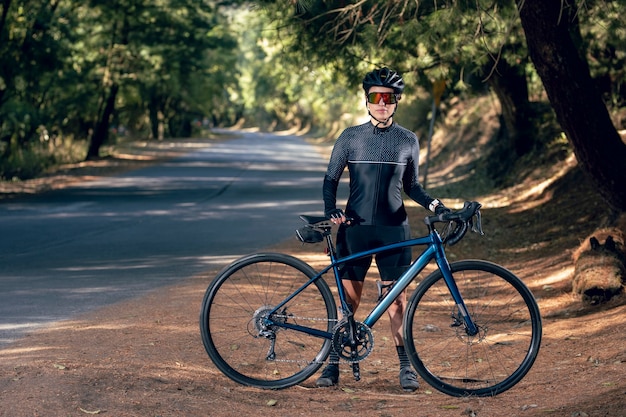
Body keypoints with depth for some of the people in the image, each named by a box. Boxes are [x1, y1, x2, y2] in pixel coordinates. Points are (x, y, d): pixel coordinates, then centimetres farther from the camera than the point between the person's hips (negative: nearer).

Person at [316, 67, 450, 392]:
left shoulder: (408, 141, 6)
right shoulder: (350, 137, 3)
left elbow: (411, 186, 13)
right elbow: (331, 179, 6)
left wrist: (435, 205, -4)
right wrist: (331, 210, -11)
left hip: (393, 229, 0)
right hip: (355, 228, 0)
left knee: (397, 298, -2)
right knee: (348, 298, 1)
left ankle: (406, 366, 4)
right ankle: (333, 363, 9)